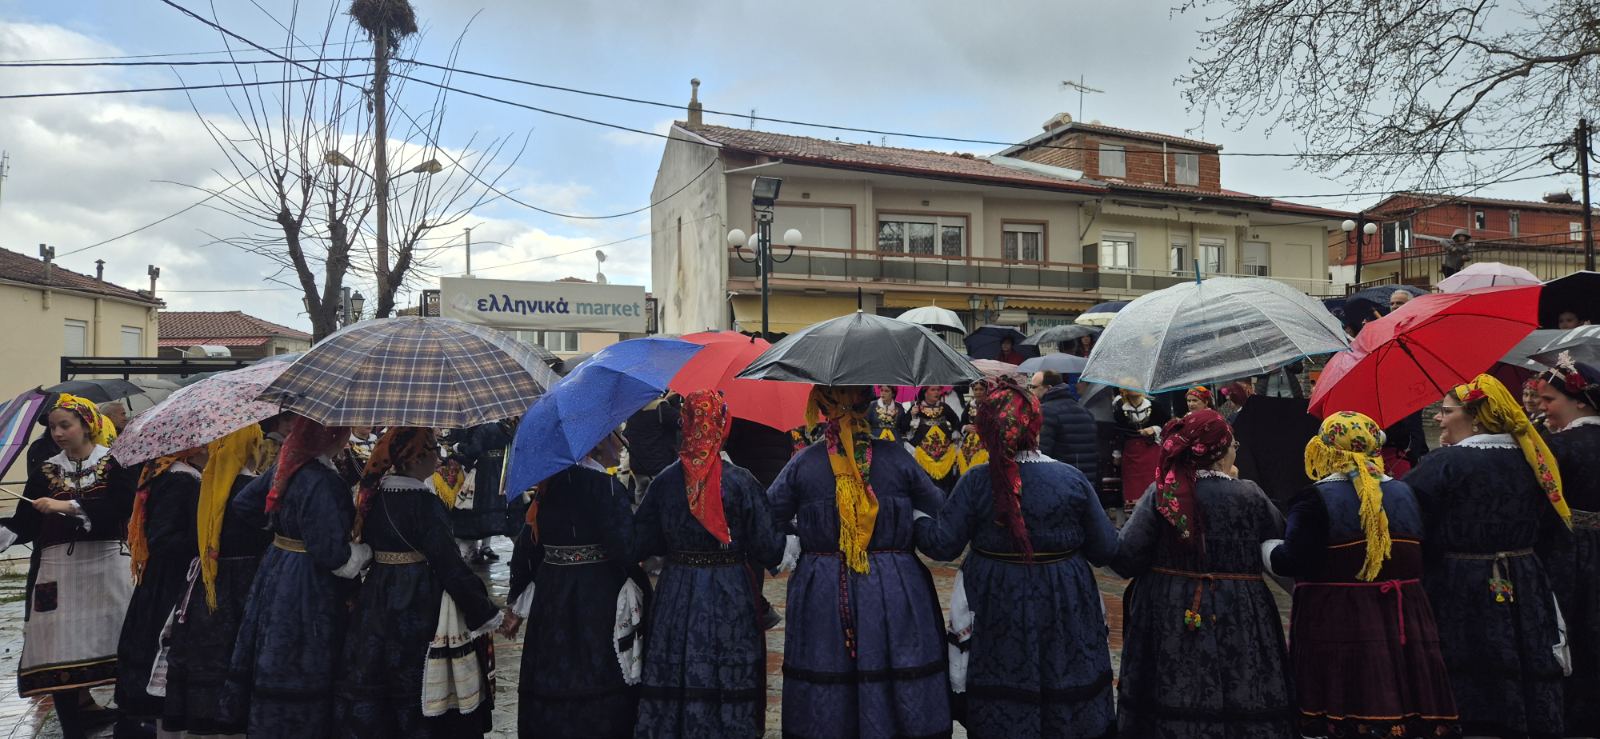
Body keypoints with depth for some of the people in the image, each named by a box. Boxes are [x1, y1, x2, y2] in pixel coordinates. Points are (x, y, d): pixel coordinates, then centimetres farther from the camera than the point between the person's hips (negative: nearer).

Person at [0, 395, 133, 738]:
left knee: (111, 640, -1)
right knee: (59, 648, 0)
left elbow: (121, 507, -15)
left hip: (105, 565, -3)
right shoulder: (46, 470, 10)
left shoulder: (114, 464, 0)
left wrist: (68, 506, -20)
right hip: (58, 568, 3)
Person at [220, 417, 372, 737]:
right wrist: (368, 551, -9)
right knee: (303, 683, 3)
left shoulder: (285, 468, 3)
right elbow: (333, 554, -26)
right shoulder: (322, 482, -24)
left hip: (276, 578, 9)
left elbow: (240, 504, 17)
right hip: (309, 593, -9)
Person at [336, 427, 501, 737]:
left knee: (376, 685, 18)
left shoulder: (374, 493, 2)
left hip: (379, 600, 7)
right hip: (422, 607, -7)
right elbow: (450, 564, -20)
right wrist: (487, 613, -11)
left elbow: (366, 541, 14)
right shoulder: (424, 503, -20)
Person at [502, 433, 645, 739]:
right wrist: (647, 589, -6)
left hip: (551, 596, 6)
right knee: (600, 681, 5)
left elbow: (526, 547, 9)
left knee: (552, 682, 15)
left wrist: (517, 606, 17)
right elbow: (626, 549, -19)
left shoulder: (547, 484, 5)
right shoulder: (606, 486, -14)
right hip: (600, 597, -6)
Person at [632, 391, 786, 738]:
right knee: (729, 684, 8)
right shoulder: (742, 482, -11)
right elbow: (768, 549, -10)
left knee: (675, 681, 12)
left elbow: (641, 543, 3)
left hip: (677, 594, 3)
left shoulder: (663, 482, -4)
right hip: (731, 595, -2)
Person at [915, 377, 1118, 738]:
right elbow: (1105, 549, -5)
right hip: (1065, 610, 1)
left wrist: (913, 515, 6)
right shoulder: (1073, 479, -10)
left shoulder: (976, 482, -13)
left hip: (996, 610, 0)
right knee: (1070, 702, 18)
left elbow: (942, 544, -11)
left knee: (1000, 707, 16)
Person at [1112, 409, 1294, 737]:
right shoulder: (1250, 496, -8)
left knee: (1169, 712, 12)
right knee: (1243, 710, 12)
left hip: (1169, 623, 1)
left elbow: (1125, 558, -13)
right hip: (1238, 627, 0)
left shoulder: (1161, 494, -8)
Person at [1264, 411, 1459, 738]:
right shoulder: (1405, 493, 10)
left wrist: (1265, 548, 3)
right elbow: (1418, 560, 14)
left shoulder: (1316, 499, -10)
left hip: (1337, 626, -5)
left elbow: (1292, 562, -15)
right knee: (1398, 702, 12)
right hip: (1404, 623, 6)